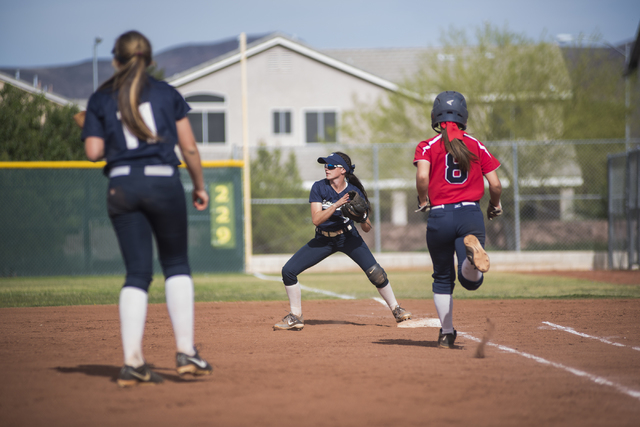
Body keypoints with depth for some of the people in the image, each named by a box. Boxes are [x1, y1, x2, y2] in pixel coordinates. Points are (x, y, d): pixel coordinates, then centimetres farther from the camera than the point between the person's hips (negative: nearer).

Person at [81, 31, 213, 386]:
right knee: (176, 266, 11)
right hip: (164, 183, -1)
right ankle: (185, 352, 2)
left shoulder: (100, 99, 7)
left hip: (121, 186, 1)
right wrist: (199, 186, 15)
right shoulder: (167, 94, 6)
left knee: (137, 273, 4)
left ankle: (132, 361, -6)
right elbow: (189, 148, 4)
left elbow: (94, 152, -1)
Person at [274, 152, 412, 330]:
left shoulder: (354, 192, -14)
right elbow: (316, 219, -24)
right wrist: (336, 205, -35)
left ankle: (396, 310, 1)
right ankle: (295, 317, 5)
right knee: (288, 270, -10)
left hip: (348, 237, -2)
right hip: (323, 239, 2)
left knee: (374, 272, -20)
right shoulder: (319, 188, -14)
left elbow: (366, 228, -9)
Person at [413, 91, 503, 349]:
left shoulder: (428, 146, 3)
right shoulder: (477, 146, 9)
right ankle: (472, 247, -39)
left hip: (440, 215, 0)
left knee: (443, 279, 17)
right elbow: (495, 185, 5)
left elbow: (422, 176, -15)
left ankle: (446, 334, 18)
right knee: (471, 280, -10)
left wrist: (423, 202, 2)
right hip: (471, 215, 0)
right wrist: (496, 206, 25)